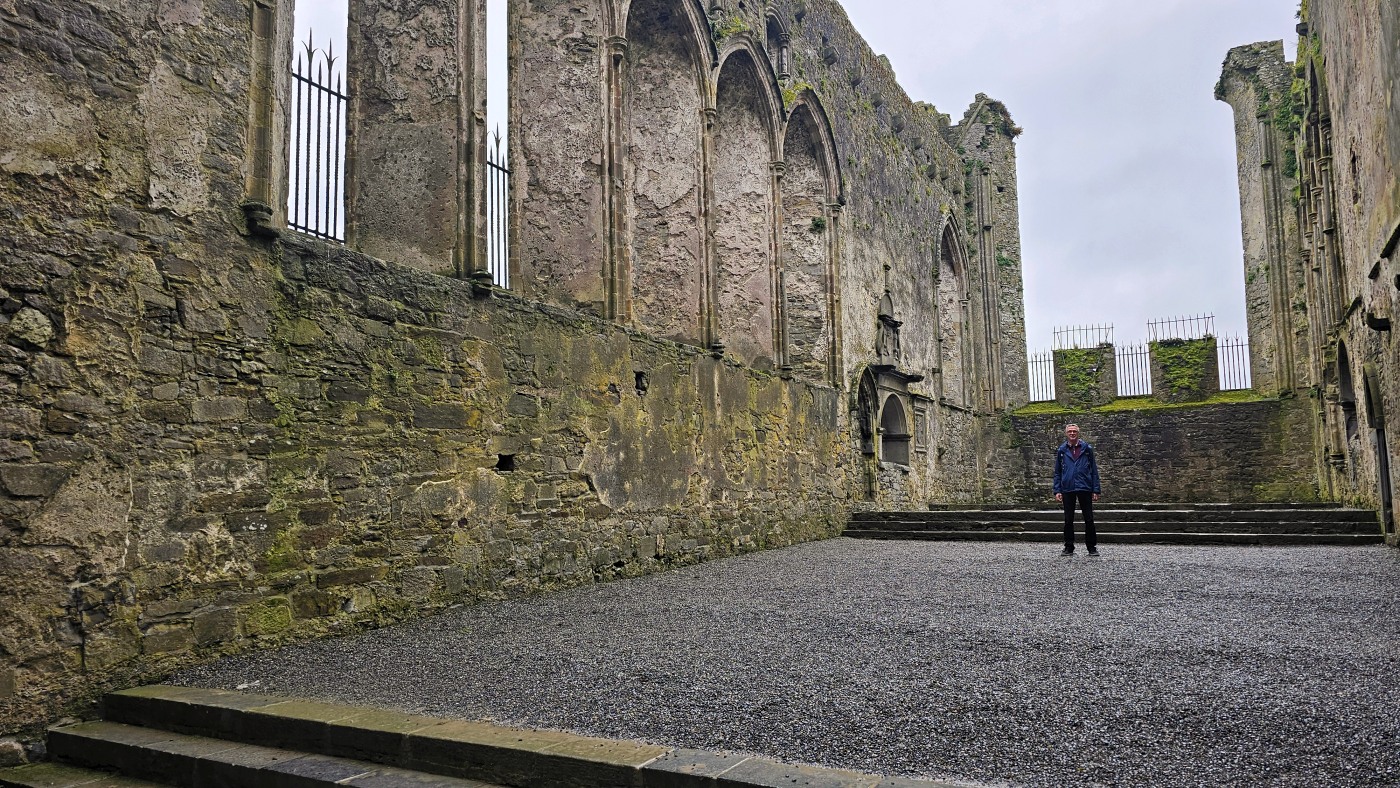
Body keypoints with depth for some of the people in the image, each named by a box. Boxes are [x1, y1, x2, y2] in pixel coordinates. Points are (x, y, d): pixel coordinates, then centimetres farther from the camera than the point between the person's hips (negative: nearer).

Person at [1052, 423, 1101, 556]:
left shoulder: (1087, 449, 3)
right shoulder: (1061, 450, 6)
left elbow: (1094, 470, 3)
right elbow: (1057, 472, 9)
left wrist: (1096, 490, -3)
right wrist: (1057, 491, 0)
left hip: (1085, 489, -1)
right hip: (1067, 489, 1)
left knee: (1089, 520, 4)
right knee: (1068, 520, 6)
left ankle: (1092, 547, 14)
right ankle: (1069, 547, 15)